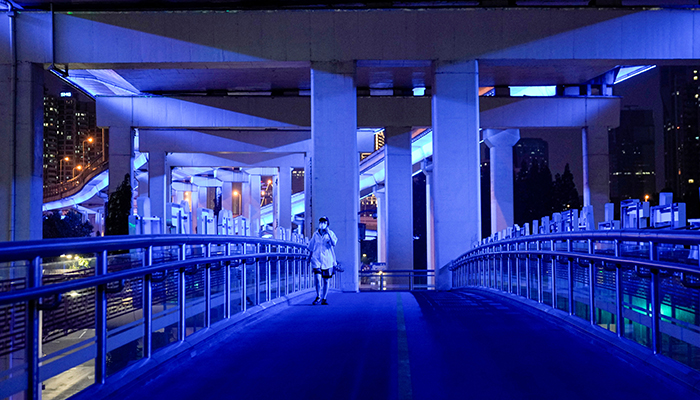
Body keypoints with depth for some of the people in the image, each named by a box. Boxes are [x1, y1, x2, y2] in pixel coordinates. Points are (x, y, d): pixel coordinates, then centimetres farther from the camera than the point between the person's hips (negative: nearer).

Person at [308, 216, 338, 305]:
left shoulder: (330, 233, 0)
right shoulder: (315, 234, 7)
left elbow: (334, 243, -18)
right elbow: (311, 247, 17)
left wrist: (328, 233, -23)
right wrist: (310, 257, 20)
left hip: (327, 260, 0)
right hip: (316, 259, 1)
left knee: (326, 280, 6)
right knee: (318, 278, -15)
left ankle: (324, 299, 20)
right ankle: (318, 297, 4)